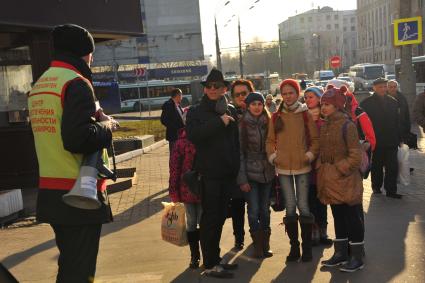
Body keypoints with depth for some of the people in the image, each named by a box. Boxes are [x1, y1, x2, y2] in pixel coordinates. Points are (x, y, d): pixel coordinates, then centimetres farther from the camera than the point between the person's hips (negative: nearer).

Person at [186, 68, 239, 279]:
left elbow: (237, 141, 12)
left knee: (220, 217, 14)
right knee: (210, 218, -1)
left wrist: (236, 168, 6)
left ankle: (215, 259, 26)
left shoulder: (230, 112, 11)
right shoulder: (196, 112, -2)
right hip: (209, 173, -5)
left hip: (228, 174, 5)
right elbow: (193, 135, -20)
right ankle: (210, 265, 7)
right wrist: (219, 122, -19)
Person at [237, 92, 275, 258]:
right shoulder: (242, 125, -5)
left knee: (265, 210, 9)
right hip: (251, 174, -3)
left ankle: (265, 245, 19)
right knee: (254, 210, -1)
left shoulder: (267, 123, 7)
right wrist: (242, 179, -10)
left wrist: (274, 170, 4)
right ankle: (258, 246, 12)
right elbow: (239, 153, -7)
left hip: (267, 173, 4)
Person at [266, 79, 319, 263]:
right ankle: (294, 247, 17)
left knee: (303, 206, -1)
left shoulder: (305, 114, 3)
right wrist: (272, 155, -5)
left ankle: (307, 247, 11)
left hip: (302, 166, -2)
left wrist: (310, 154, -11)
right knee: (290, 208, 5)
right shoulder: (276, 116, 8)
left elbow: (315, 139, 4)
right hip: (283, 167, 2)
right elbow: (270, 140, 11)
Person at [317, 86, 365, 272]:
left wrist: (340, 169, -16)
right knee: (338, 217, 16)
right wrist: (321, 169, 7)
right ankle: (340, 253, 27)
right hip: (331, 181, 7)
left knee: (353, 219, 4)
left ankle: (357, 258, 15)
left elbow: (356, 156, -14)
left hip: (346, 180, -7)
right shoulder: (324, 126, 8)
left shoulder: (347, 125, -13)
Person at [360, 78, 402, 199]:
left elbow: (397, 121, 11)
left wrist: (399, 138, 8)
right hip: (375, 142, -3)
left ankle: (391, 190, 6)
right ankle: (376, 187, 27)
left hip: (391, 141, 3)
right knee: (377, 166, 11)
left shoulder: (393, 102, 8)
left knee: (392, 166, -1)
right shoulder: (367, 103, -5)